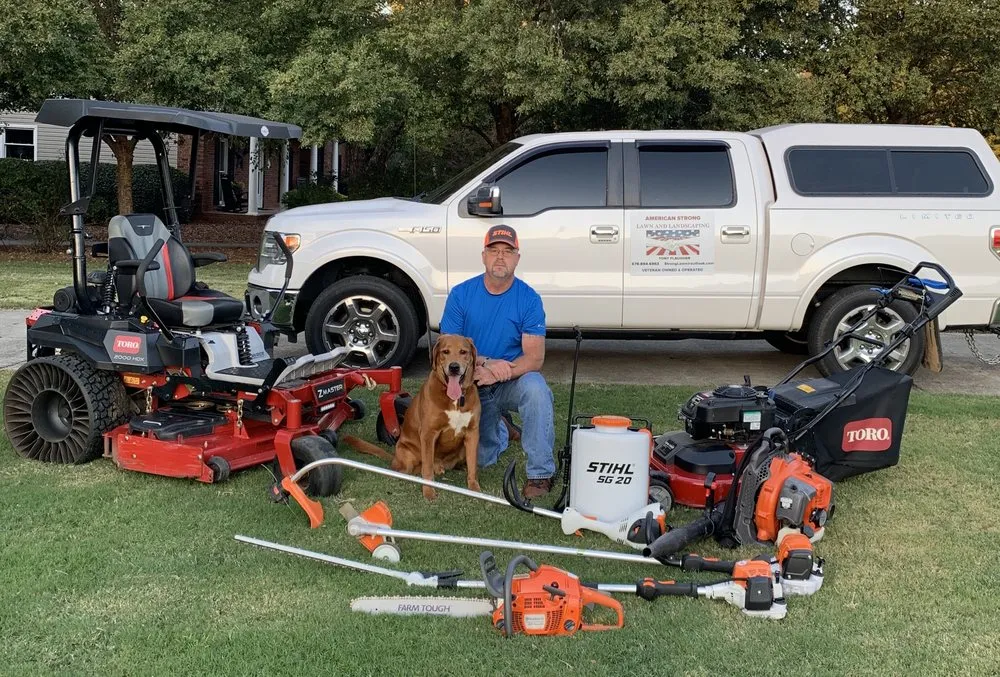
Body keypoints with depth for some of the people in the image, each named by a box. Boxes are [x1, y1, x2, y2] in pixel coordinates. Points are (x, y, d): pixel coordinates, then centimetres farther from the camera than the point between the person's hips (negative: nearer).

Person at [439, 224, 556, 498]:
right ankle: (499, 428, 38)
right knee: (482, 459, 1)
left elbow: (534, 357, -16)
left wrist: (500, 372, -32)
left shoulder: (529, 299, -11)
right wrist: (485, 363, -25)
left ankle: (541, 474, -23)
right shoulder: (461, 294, -7)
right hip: (472, 386, 2)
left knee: (535, 388, -36)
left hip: (513, 382, -2)